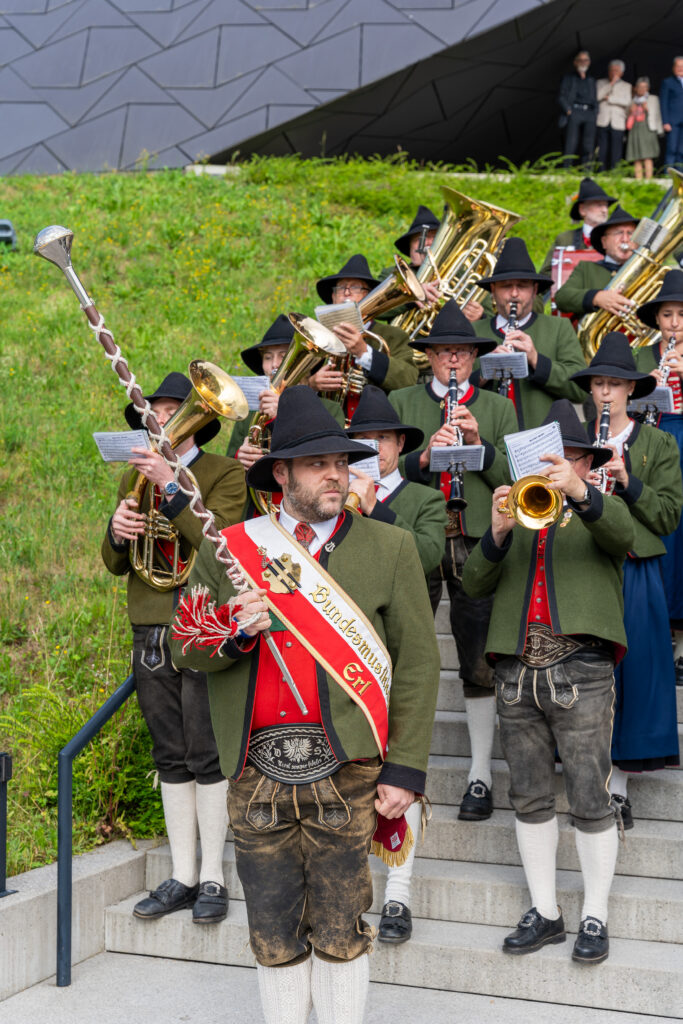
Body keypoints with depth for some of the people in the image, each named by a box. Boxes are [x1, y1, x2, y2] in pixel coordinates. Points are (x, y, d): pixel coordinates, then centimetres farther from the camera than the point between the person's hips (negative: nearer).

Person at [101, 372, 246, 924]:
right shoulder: (135, 479, 15)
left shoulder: (226, 474, -2)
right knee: (171, 759, 10)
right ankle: (182, 877, 17)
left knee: (208, 756, -4)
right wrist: (117, 531, -9)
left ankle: (213, 878, 7)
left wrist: (172, 487, -23)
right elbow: (115, 564, 14)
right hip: (151, 631, 6)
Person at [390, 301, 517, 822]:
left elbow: (514, 478, 4)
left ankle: (481, 774, 9)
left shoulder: (498, 407, 13)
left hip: (477, 543, 0)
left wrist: (481, 444, -11)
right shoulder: (402, 402, 12)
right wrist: (423, 457, -15)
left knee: (479, 662, 0)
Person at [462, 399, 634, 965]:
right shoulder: (516, 513, 20)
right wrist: (498, 533, -12)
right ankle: (544, 912, 19)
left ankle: (595, 917, 7)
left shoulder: (601, 510, 11)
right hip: (517, 673, 4)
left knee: (590, 801, -4)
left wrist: (579, 492, -32)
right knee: (530, 800, 8)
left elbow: (623, 535, -15)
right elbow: (474, 584, 7)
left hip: (581, 671, -4)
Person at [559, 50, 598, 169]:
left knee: (588, 144, -9)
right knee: (571, 144, -12)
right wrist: (568, 110, -9)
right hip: (574, 112, -3)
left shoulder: (591, 80, 25)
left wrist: (595, 113, 9)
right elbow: (561, 97, 4)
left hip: (589, 113, 3)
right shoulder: (568, 78, 13)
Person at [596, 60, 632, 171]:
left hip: (618, 124, 0)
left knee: (616, 151, -6)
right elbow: (597, 96, -4)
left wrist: (609, 98, -3)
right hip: (603, 122, 0)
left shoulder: (626, 86, 14)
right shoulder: (601, 82, 15)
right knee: (602, 150, -4)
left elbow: (626, 102, -3)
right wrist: (611, 83, -6)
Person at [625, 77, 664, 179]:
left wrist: (648, 110, -5)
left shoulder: (653, 99, 12)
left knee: (648, 158, -13)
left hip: (647, 130, -3)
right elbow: (629, 119, 21)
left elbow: (657, 116, 9)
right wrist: (631, 112, 4)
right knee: (637, 159, -3)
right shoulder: (632, 101, 19)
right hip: (634, 131, 3)